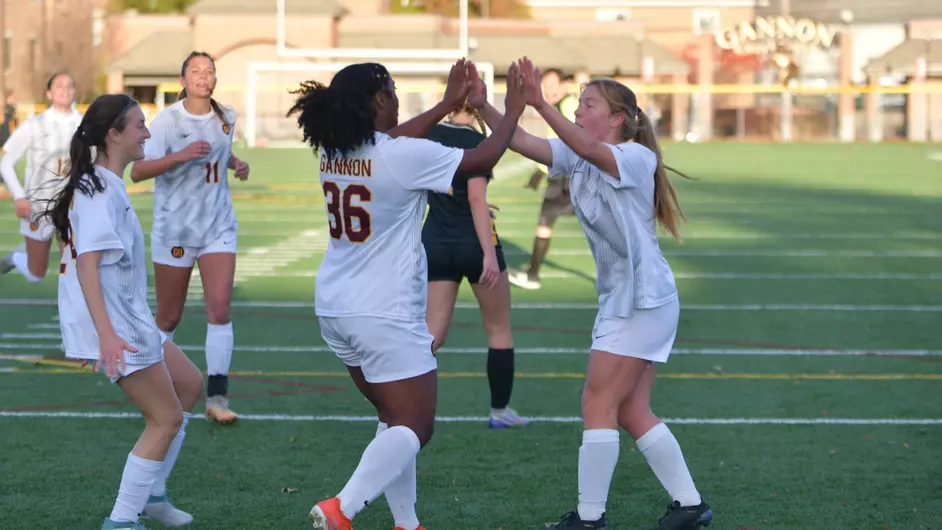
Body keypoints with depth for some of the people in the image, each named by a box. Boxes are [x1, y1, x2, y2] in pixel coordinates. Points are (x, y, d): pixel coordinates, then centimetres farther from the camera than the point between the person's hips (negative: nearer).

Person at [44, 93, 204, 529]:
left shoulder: (105, 185, 13)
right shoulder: (98, 191, -18)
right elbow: (87, 263, -26)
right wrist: (106, 334, -34)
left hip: (128, 317, 10)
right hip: (113, 324, -10)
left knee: (189, 384, 19)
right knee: (167, 419, -4)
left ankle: (151, 493, 24)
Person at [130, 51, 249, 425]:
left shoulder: (226, 118, 3)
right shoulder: (167, 121, -12)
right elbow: (137, 171, -22)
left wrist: (236, 163, 6)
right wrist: (180, 156, -35)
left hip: (217, 228, 3)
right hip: (173, 230, -3)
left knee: (219, 309, -13)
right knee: (169, 318, 7)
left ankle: (217, 397, -13)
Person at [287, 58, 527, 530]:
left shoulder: (332, 150, 2)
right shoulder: (404, 156, -19)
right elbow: (482, 159, -7)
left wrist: (448, 104, 25)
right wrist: (513, 113, 10)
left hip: (335, 309, 8)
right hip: (384, 315, -8)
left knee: (396, 417, 20)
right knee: (414, 427, -3)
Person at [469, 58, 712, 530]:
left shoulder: (636, 157, -16)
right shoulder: (579, 159, 7)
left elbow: (591, 151, -36)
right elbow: (522, 142, -2)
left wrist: (541, 105, -46)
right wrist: (483, 106, -16)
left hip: (644, 300, -9)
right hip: (621, 299, 9)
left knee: (598, 406, -7)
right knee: (631, 413, 11)